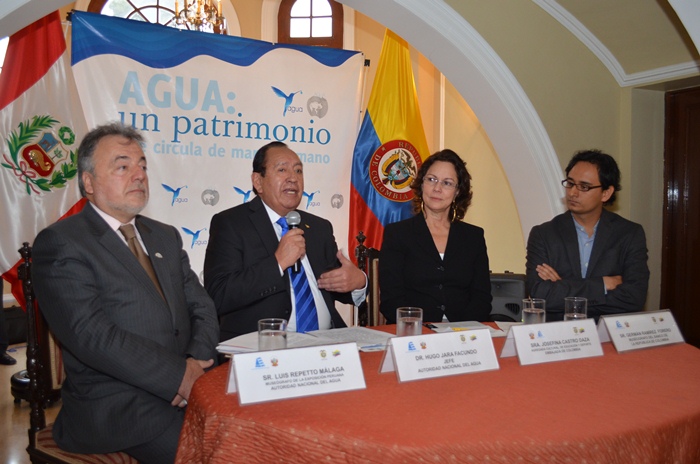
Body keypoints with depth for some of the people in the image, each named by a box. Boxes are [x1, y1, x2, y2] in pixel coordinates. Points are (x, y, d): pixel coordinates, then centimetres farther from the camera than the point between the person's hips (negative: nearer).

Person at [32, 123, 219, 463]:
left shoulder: (166, 237, 17)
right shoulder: (60, 243, -5)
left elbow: (202, 308, 11)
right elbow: (91, 334, -16)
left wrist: (198, 363, -9)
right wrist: (179, 376, -18)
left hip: (187, 389, 6)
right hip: (117, 407, -6)